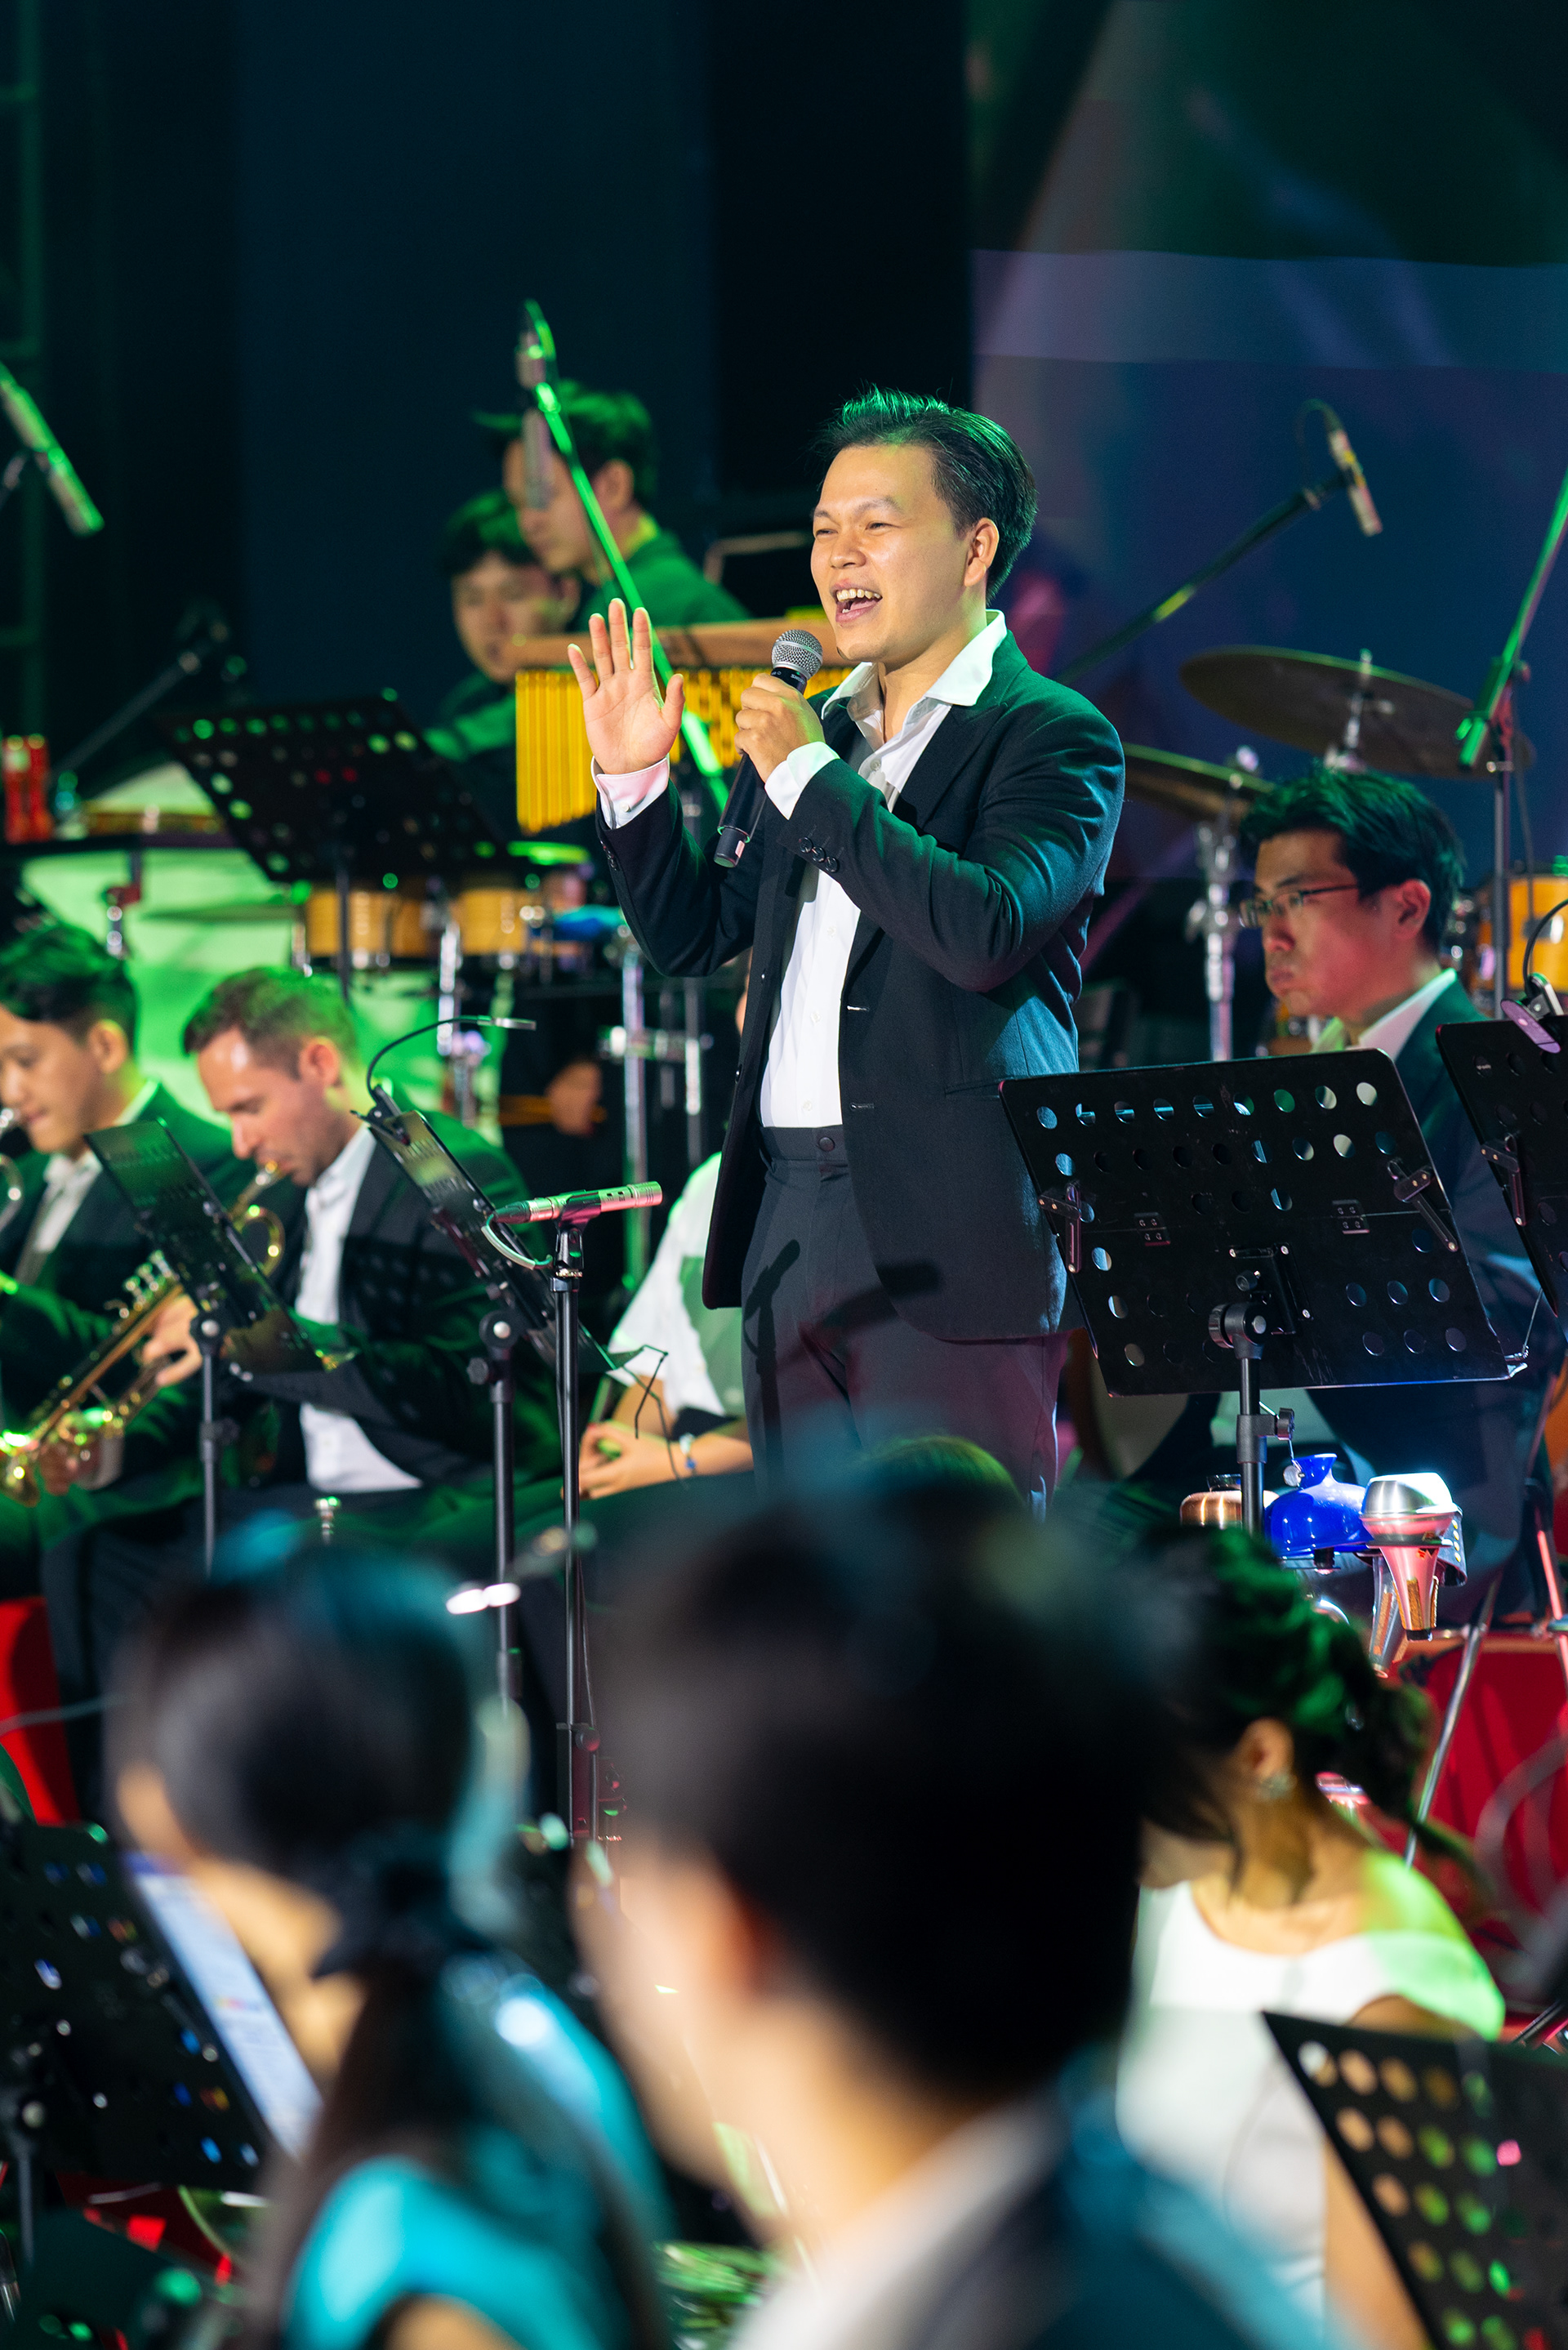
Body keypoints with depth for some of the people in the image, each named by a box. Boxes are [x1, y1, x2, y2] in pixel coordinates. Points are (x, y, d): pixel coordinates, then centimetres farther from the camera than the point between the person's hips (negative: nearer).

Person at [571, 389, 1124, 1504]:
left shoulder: (1057, 739, -5)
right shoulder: (819, 726, 17)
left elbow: (986, 932, -22)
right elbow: (695, 933, 23)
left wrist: (811, 776, -16)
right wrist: (634, 781, 7)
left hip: (946, 1232, -7)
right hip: (790, 1212, 7)